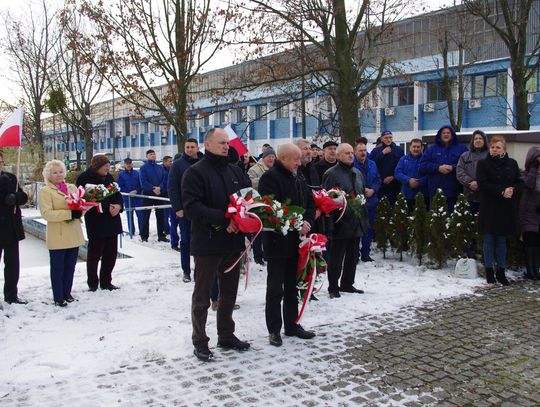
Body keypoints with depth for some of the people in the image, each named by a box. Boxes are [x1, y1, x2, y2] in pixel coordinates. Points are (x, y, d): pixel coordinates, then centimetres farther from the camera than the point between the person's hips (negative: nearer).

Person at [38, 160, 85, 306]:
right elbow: (46, 213, -16)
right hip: (57, 237, -5)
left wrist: (79, 212, -11)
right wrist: (70, 213, -22)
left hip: (74, 235, 5)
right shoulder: (45, 191, -5)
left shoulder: (72, 187, 12)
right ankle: (58, 297, 13)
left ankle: (67, 293, 28)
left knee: (70, 267, 14)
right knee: (58, 268, 3)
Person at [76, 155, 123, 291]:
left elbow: (117, 194, 14)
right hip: (96, 223, -6)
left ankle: (106, 282, 23)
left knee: (111, 253, 10)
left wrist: (118, 205, -8)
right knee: (94, 254, 4)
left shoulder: (108, 177, 12)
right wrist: (107, 208, -20)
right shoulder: (85, 178, -8)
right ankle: (93, 284, 17)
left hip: (112, 221, 6)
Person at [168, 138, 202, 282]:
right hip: (184, 210, -1)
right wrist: (177, 208, -10)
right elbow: (172, 187, -3)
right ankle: (186, 271, 14)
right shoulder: (178, 164, 0)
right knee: (186, 241, 6)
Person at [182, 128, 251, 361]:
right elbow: (192, 207, -18)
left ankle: (226, 336, 32)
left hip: (233, 242, 6)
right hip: (207, 243, -6)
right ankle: (199, 342, 18)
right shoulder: (195, 172, -8)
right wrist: (224, 220, -24)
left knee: (229, 293, 17)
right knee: (202, 296, 6)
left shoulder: (235, 171, 12)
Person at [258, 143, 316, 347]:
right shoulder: (270, 178, -13)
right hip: (277, 242, -8)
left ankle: (292, 324, 28)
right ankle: (274, 330, 13)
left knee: (292, 287, 16)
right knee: (275, 289, 3)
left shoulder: (298, 178, 13)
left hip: (296, 242, 8)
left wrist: (307, 221, -5)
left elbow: (310, 203, 14)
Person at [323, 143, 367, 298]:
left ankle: (347, 284, 30)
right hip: (340, 223, -8)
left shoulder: (358, 173, 15)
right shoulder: (331, 174, -11)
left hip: (356, 223, 8)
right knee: (336, 257, 1)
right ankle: (333, 287, 13)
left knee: (353, 255, 16)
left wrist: (364, 218, 20)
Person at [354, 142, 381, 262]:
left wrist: (372, 190, -7)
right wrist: (363, 190, -16)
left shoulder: (372, 165, 11)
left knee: (369, 229, 11)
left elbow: (378, 179, 11)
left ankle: (365, 254, 21)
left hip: (371, 201, 6)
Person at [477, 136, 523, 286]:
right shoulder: (483, 164, -1)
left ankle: (501, 272, 17)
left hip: (506, 208, 3)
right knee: (489, 239, 2)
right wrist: (501, 192, -20)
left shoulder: (512, 163, 8)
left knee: (502, 239, 9)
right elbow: (482, 184, -11)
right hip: (489, 207, -2)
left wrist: (512, 190, -16)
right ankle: (489, 271, 11)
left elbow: (520, 183, 7)